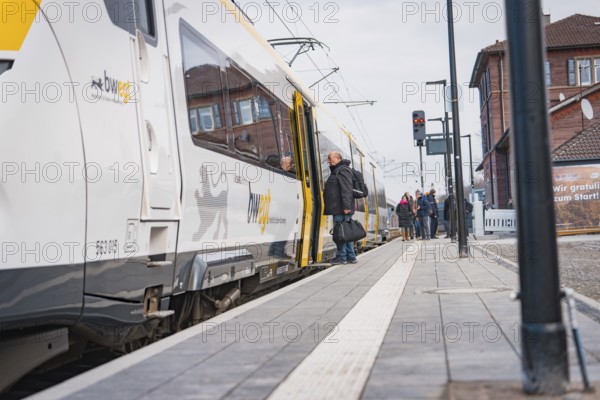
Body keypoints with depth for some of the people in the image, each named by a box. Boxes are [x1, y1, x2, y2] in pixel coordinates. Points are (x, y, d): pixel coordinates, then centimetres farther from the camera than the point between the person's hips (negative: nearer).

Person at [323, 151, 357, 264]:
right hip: (339, 209, 10)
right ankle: (351, 257, 13)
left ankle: (342, 256, -4)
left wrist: (346, 206, -26)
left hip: (341, 209, -10)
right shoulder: (336, 171, 23)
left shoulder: (343, 170, -9)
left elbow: (346, 190, -20)